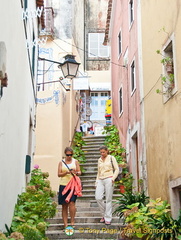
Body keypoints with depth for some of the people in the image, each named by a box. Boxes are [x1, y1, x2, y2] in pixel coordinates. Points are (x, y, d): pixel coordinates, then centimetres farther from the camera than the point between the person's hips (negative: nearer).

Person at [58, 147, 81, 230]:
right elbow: (59, 174, 3)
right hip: (63, 185, 1)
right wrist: (66, 172, -15)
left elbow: (79, 172, 7)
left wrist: (76, 172, -16)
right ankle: (65, 224, 6)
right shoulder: (61, 162, 10)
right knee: (64, 205, 2)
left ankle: (72, 222, -5)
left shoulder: (75, 161, 10)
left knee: (71, 202, -15)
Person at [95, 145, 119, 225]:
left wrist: (113, 178, -11)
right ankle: (104, 214, 9)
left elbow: (117, 169, 2)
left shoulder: (111, 158, 6)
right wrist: (96, 182, 13)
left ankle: (108, 218, 3)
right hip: (100, 180, 4)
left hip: (108, 179, -4)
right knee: (98, 198, -10)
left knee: (108, 199, -5)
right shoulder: (99, 160, 18)